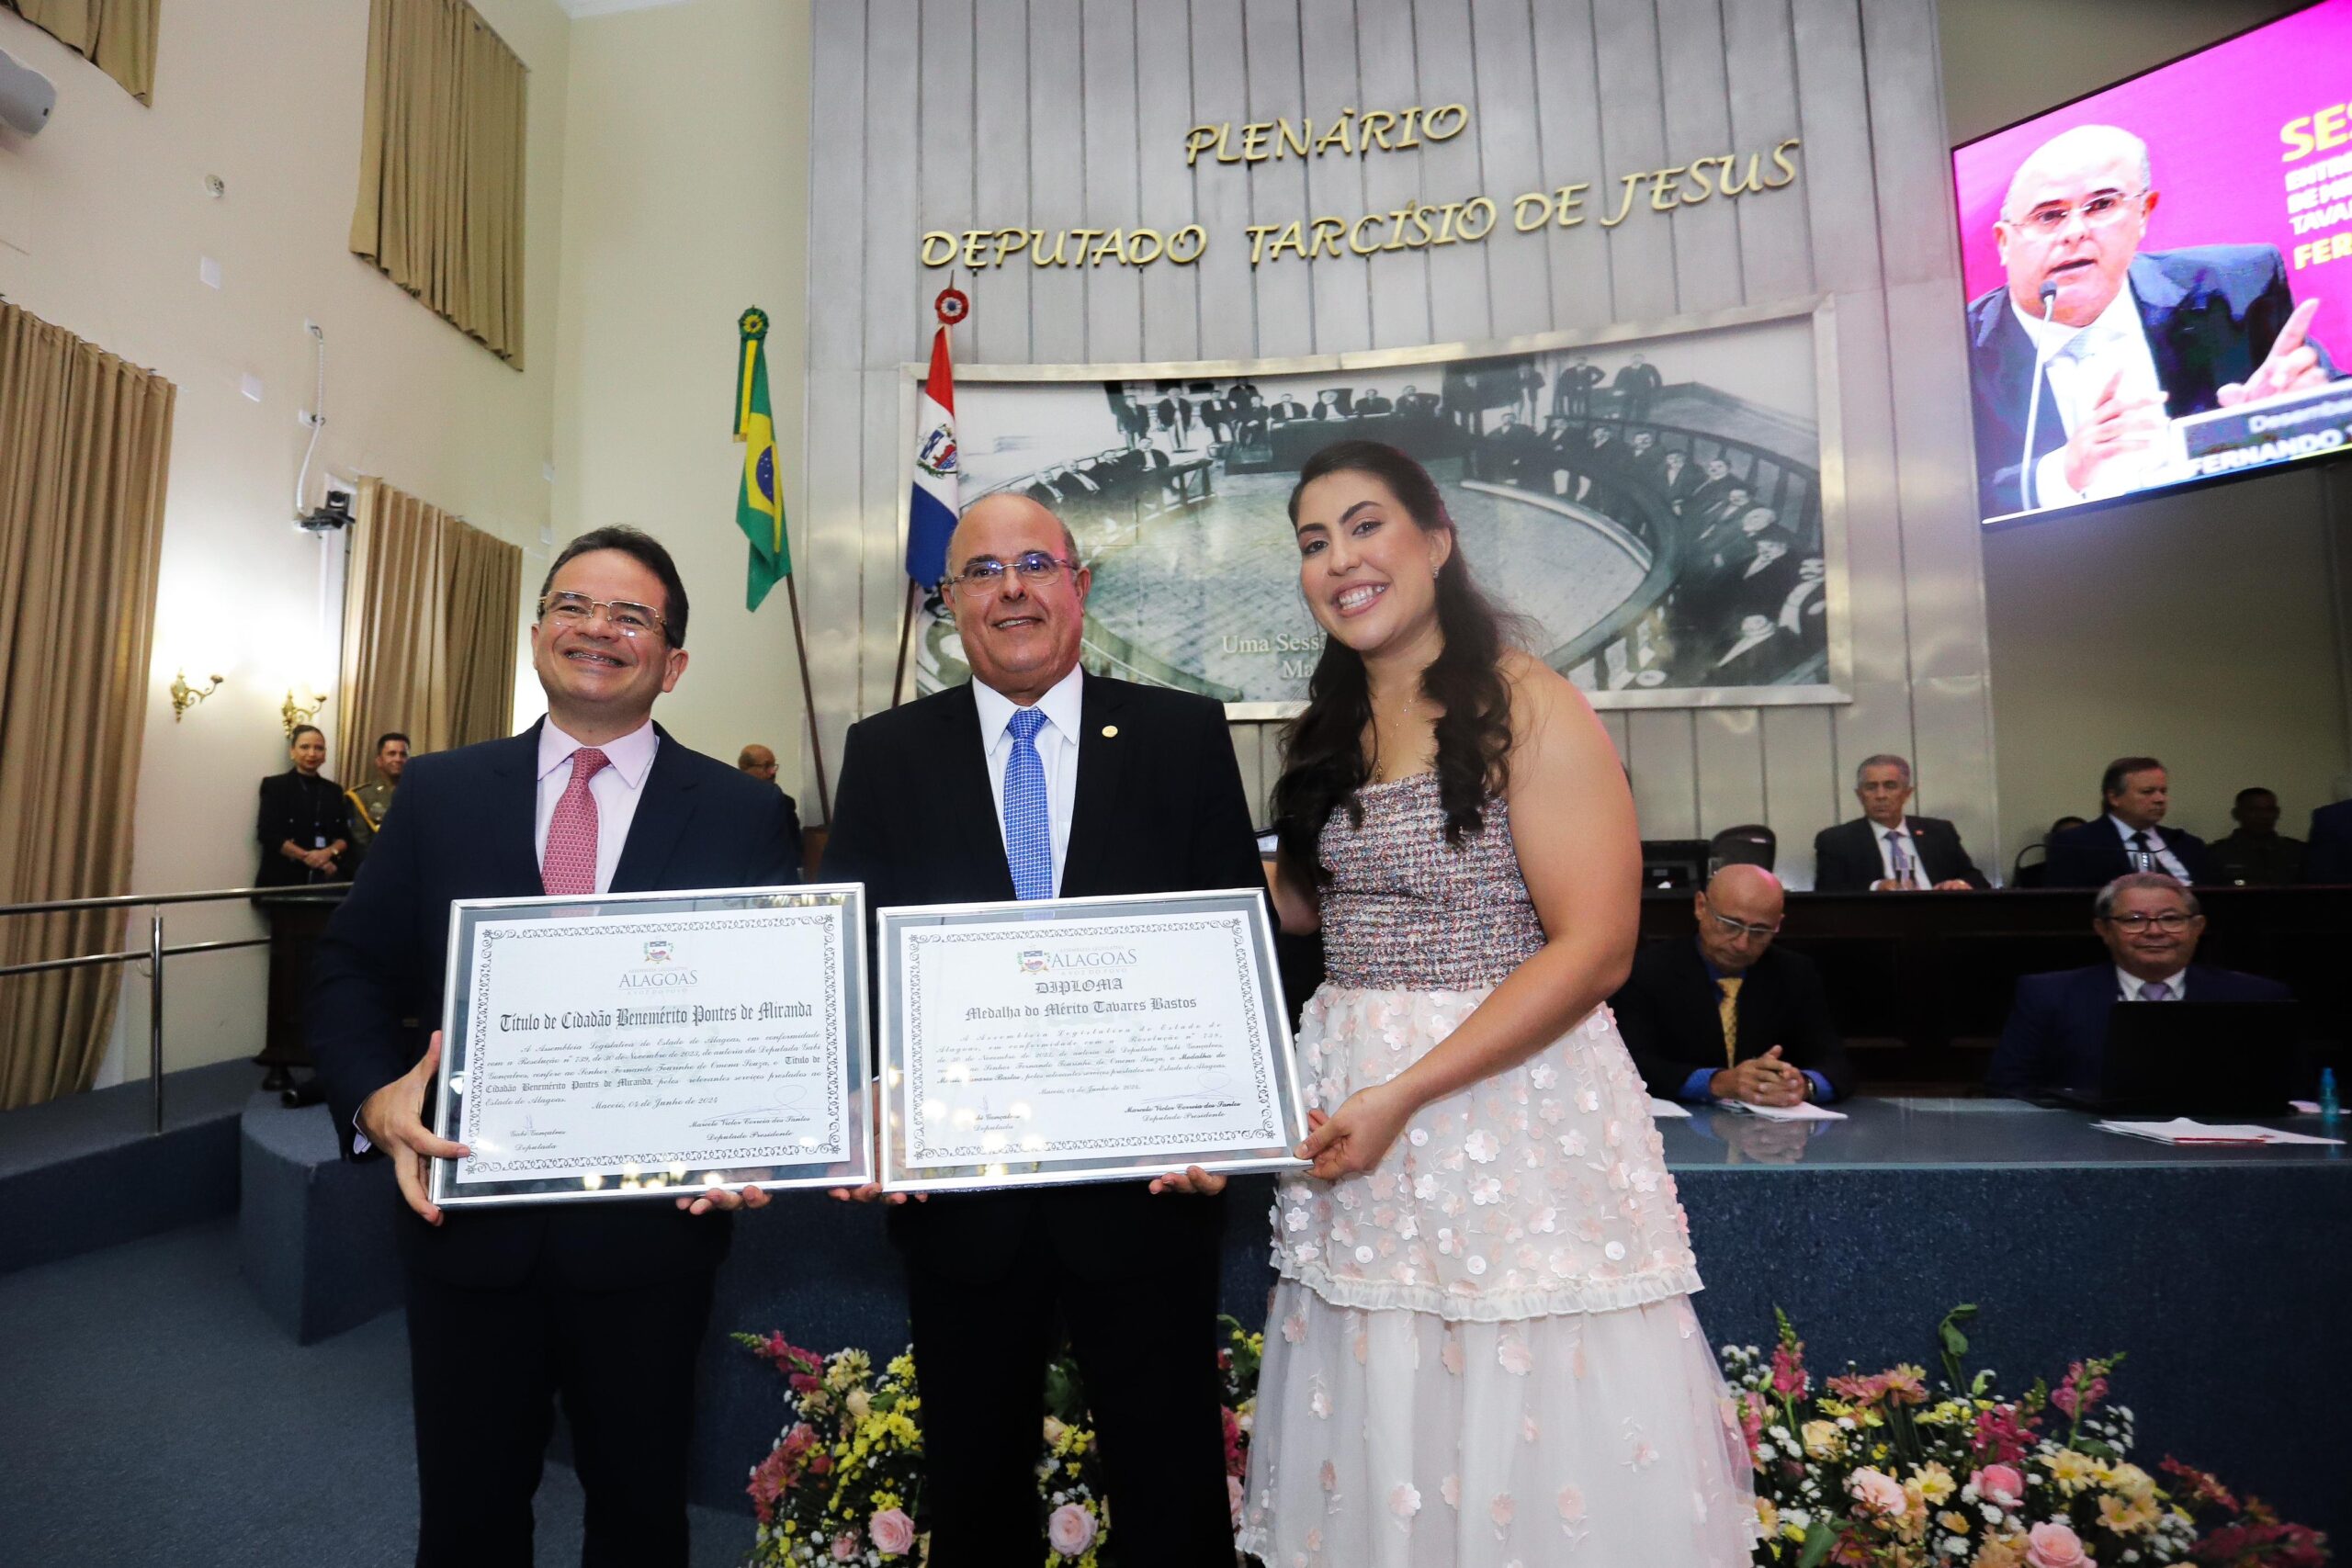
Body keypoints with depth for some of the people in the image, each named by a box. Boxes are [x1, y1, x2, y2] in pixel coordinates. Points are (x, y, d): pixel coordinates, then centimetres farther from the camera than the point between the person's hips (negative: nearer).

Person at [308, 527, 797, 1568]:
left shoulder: (743, 815, -4)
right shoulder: (439, 792, 3)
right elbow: (352, 970, 4)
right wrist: (375, 1097, -13)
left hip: (652, 1230, -1)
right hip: (468, 1222, 2)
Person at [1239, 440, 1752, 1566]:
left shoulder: (1529, 708, -9)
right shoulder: (1327, 732, 11)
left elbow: (1594, 947, -15)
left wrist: (1406, 1094, -19)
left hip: (1508, 1094, -5)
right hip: (1345, 1092, 6)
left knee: (1527, 1422, 5)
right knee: (1375, 1418, 15)